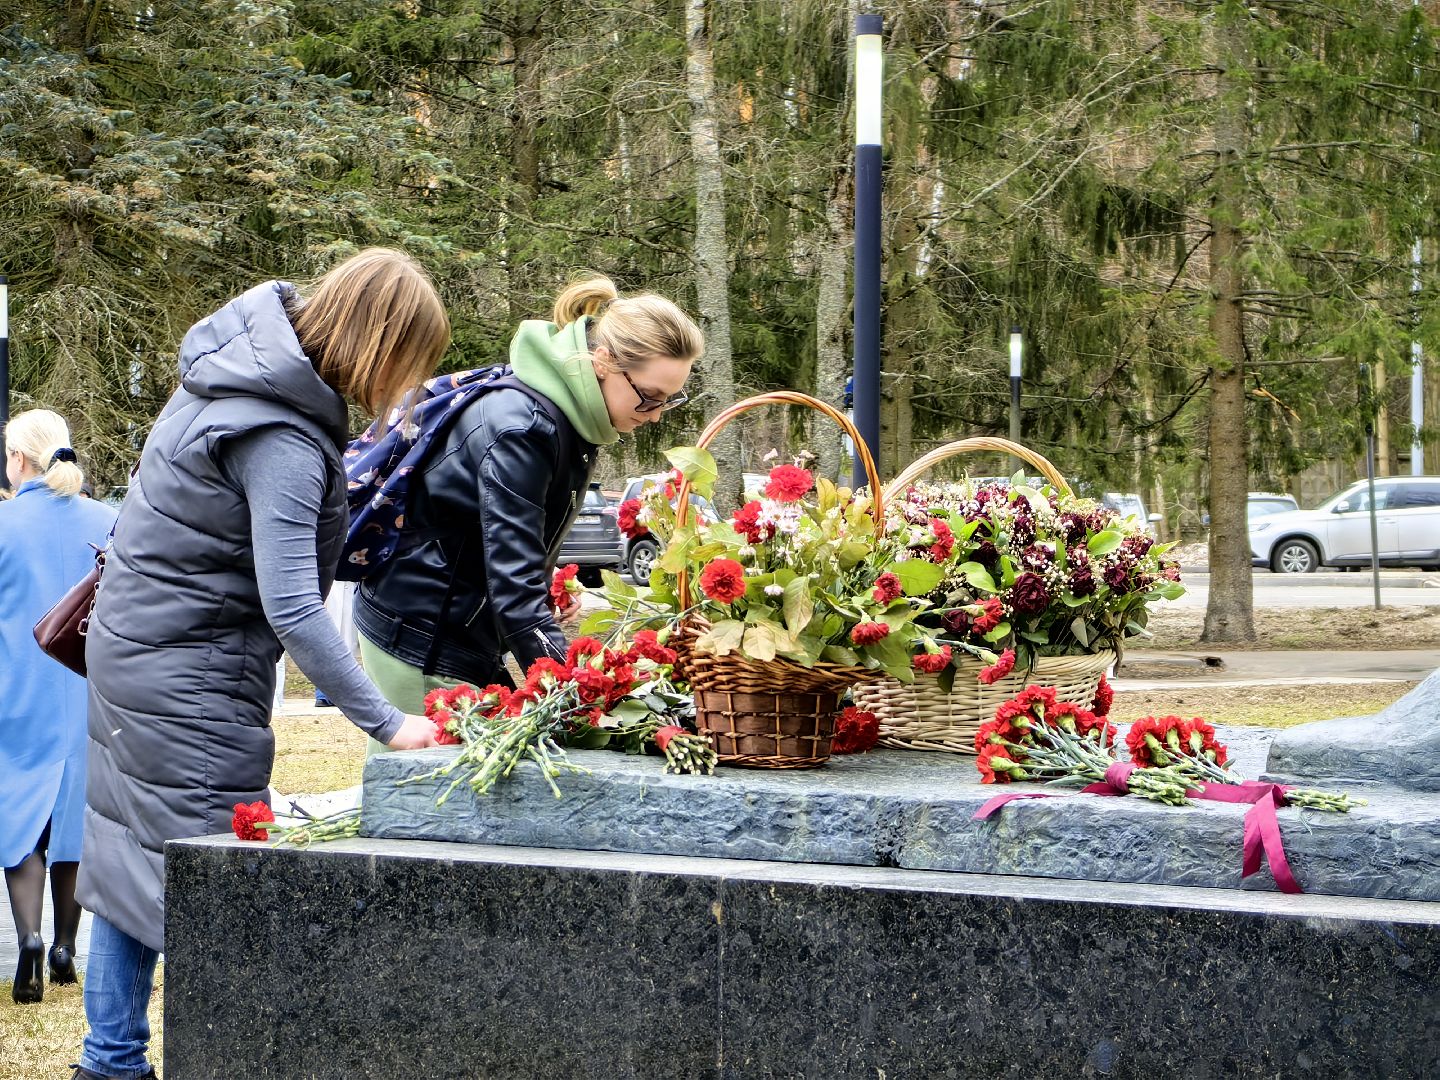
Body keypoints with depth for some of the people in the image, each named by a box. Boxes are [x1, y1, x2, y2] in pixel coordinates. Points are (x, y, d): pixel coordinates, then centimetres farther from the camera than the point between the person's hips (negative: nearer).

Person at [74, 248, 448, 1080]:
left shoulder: (254, 352, 1)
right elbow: (291, 607, -30)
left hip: (133, 641, 10)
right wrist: (386, 723, -28)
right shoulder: (282, 442, -27)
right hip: (189, 681, -10)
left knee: (135, 854, 15)